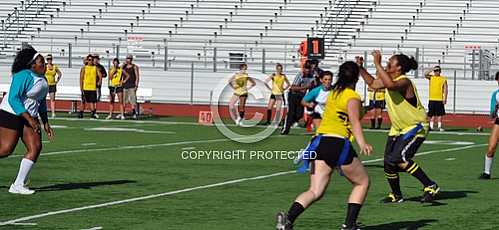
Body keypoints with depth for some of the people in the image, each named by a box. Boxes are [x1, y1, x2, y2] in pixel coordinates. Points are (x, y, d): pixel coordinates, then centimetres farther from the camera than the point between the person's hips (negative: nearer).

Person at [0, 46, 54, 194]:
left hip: (29, 117, 8)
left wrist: (46, 124, 16)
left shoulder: (43, 79, 10)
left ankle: (18, 185, -3)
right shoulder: (24, 76, -18)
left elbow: (41, 102, 21)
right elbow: (13, 99, -23)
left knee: (35, 147, -6)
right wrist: (29, 119, -27)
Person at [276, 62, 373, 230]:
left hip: (320, 141, 7)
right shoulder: (353, 97, -2)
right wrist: (362, 143, -32)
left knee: (315, 191, -1)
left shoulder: (334, 92, 20)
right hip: (339, 144, -6)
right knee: (362, 182, 15)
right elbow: (354, 121, -18)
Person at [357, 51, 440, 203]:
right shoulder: (390, 80, 4)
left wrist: (377, 64, -40)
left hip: (416, 127, -9)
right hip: (398, 129, 9)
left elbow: (390, 84, -46)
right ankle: (396, 195, 28)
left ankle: (430, 187, -16)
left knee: (399, 158, -25)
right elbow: (372, 83, 21)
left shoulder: (404, 82, -24)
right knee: (388, 162, 6)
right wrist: (360, 68, 9)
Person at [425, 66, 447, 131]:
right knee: (431, 114, 3)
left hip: (440, 99, -2)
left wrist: (445, 98, -6)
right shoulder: (431, 77, 11)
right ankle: (431, 126, 6)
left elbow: (445, 89, 1)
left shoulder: (443, 79, 4)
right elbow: (425, 74, -6)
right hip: (432, 99, 2)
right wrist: (432, 69, -5)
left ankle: (439, 126, 5)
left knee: (440, 114, -1)